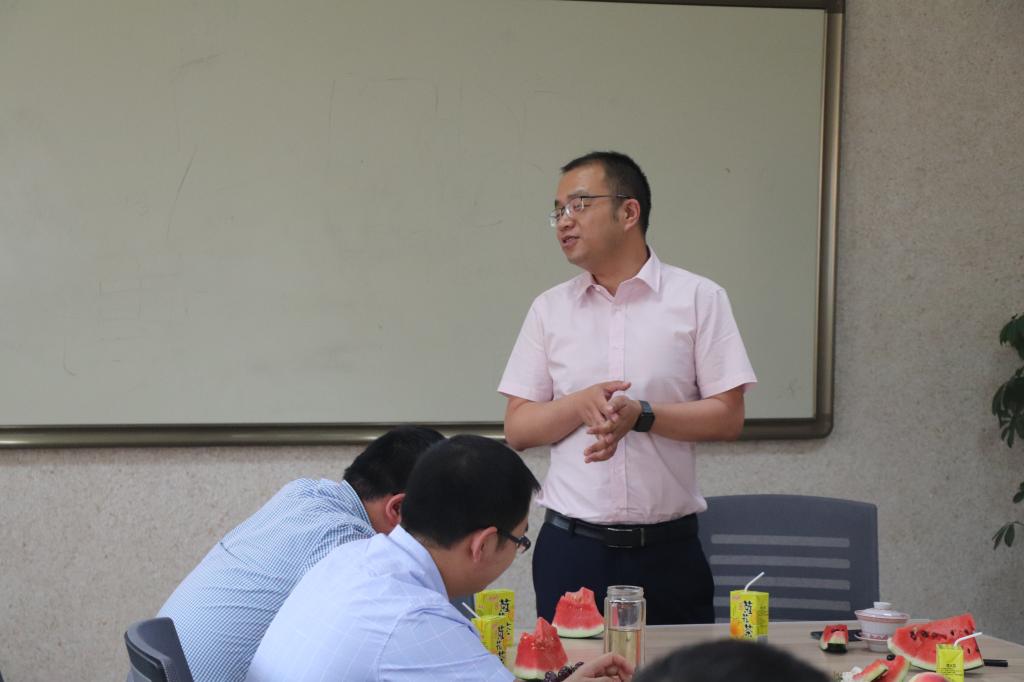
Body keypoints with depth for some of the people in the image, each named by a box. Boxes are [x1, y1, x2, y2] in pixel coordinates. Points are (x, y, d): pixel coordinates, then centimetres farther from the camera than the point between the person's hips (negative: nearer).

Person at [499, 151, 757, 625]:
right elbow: (516, 429, 5)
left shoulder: (698, 298, 1)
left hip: (667, 549, -2)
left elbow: (728, 417, -4)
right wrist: (581, 404, -13)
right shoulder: (549, 309, 8)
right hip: (570, 547, 2)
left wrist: (641, 415, -18)